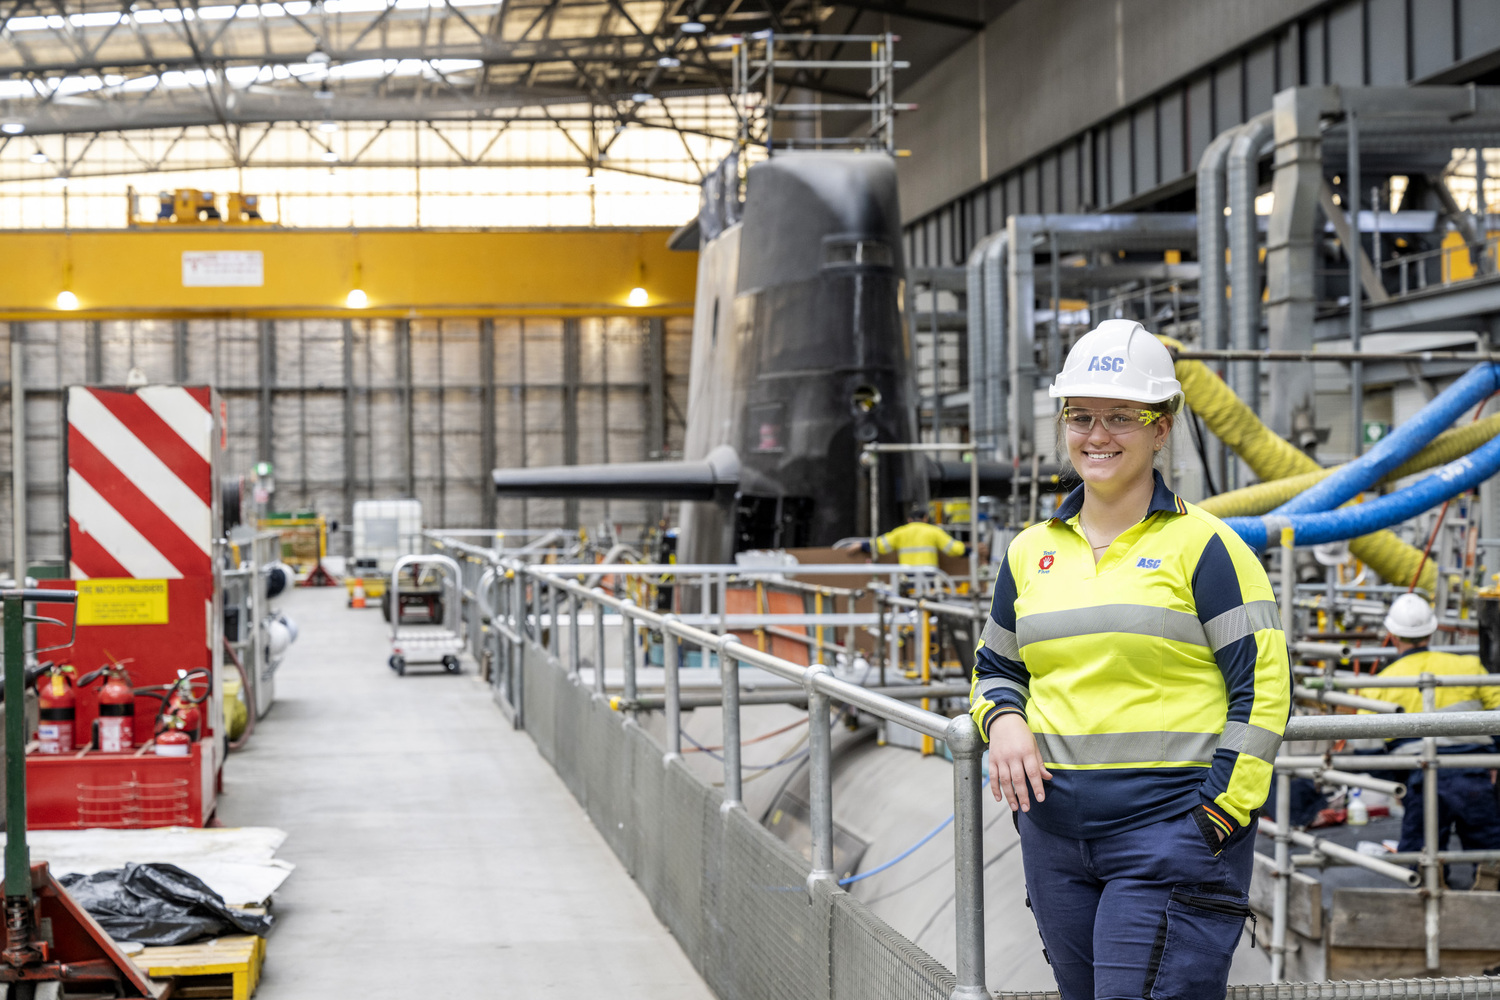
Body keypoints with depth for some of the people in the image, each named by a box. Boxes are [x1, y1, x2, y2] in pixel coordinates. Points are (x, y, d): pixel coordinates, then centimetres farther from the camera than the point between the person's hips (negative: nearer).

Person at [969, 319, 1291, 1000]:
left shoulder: (1202, 546, -3)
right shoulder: (1031, 550, 12)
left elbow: (1262, 687, -6)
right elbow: (995, 666, 24)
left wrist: (1215, 820, -11)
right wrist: (1003, 721, 1)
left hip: (1170, 823, -5)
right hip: (1054, 825, 6)